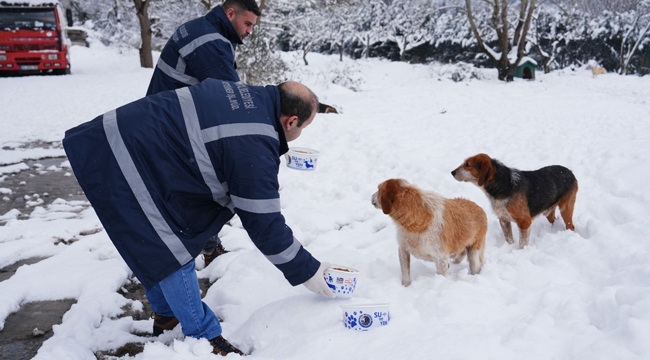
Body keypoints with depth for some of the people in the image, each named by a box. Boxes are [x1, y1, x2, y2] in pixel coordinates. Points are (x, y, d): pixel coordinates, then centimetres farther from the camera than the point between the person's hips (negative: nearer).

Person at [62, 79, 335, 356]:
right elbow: (263, 222, -18)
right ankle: (203, 337, 13)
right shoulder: (253, 147, -24)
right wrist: (307, 271, -7)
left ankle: (168, 314, 40)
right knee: (173, 251, -2)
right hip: (122, 158, -10)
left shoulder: (249, 96, 3)